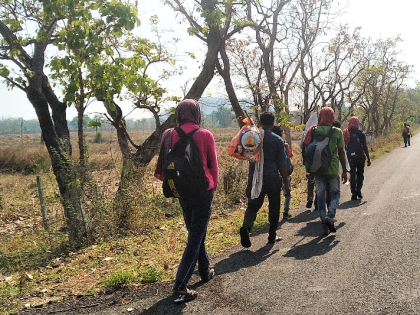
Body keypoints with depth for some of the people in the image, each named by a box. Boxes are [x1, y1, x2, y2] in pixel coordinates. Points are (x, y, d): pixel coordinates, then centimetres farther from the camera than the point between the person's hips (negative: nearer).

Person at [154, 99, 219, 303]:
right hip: (203, 190, -4)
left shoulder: (171, 135, -1)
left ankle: (205, 272, 37)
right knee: (196, 236, 2)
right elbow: (213, 164, -2)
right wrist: (214, 186, 12)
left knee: (195, 232, 22)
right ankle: (180, 286, -3)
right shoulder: (205, 135, -10)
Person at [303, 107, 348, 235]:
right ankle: (329, 217, -5)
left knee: (321, 196, 11)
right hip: (332, 169, -2)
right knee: (335, 193, 16)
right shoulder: (337, 132, -4)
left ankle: (324, 226, 13)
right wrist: (344, 171, 6)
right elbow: (341, 153, -1)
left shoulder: (313, 131, 0)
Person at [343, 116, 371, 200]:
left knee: (352, 175, 9)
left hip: (351, 158, 1)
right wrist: (368, 158, 2)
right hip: (360, 157, -1)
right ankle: (358, 190, 1)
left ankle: (354, 193, 7)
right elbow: (365, 147, -4)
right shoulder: (361, 133, -5)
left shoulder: (345, 133, 1)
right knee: (360, 174, 14)